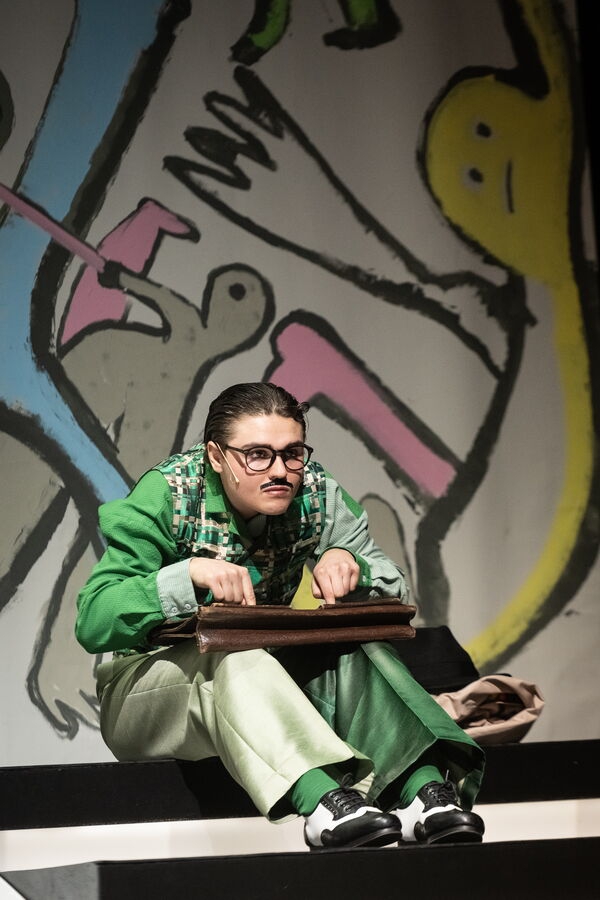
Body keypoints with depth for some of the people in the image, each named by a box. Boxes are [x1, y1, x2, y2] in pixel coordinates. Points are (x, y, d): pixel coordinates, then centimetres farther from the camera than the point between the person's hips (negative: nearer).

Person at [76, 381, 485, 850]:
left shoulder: (314, 493, -6)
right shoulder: (166, 495, -16)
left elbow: (394, 592, 1)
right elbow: (92, 621, -25)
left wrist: (346, 561, -22)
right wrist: (191, 574, -39)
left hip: (263, 685, 4)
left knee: (352, 648, -24)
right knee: (235, 658, -36)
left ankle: (425, 787, -42)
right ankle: (324, 799, -57)